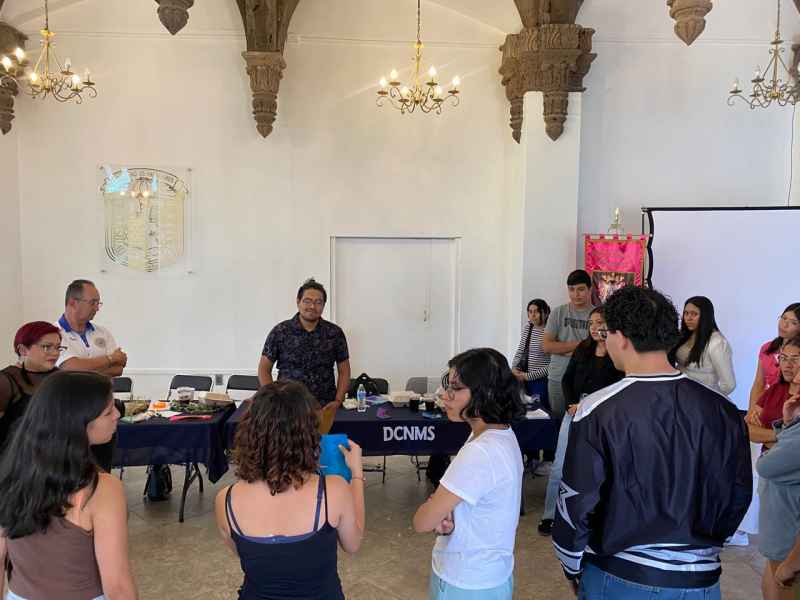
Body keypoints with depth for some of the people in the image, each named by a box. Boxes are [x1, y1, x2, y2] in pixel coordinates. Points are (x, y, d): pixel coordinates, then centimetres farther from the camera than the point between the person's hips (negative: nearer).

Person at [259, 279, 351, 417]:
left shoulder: (335, 333, 6)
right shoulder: (280, 332, 3)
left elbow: (344, 371, 13)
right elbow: (264, 369, 8)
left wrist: (338, 401, 1)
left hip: (325, 407, 1)